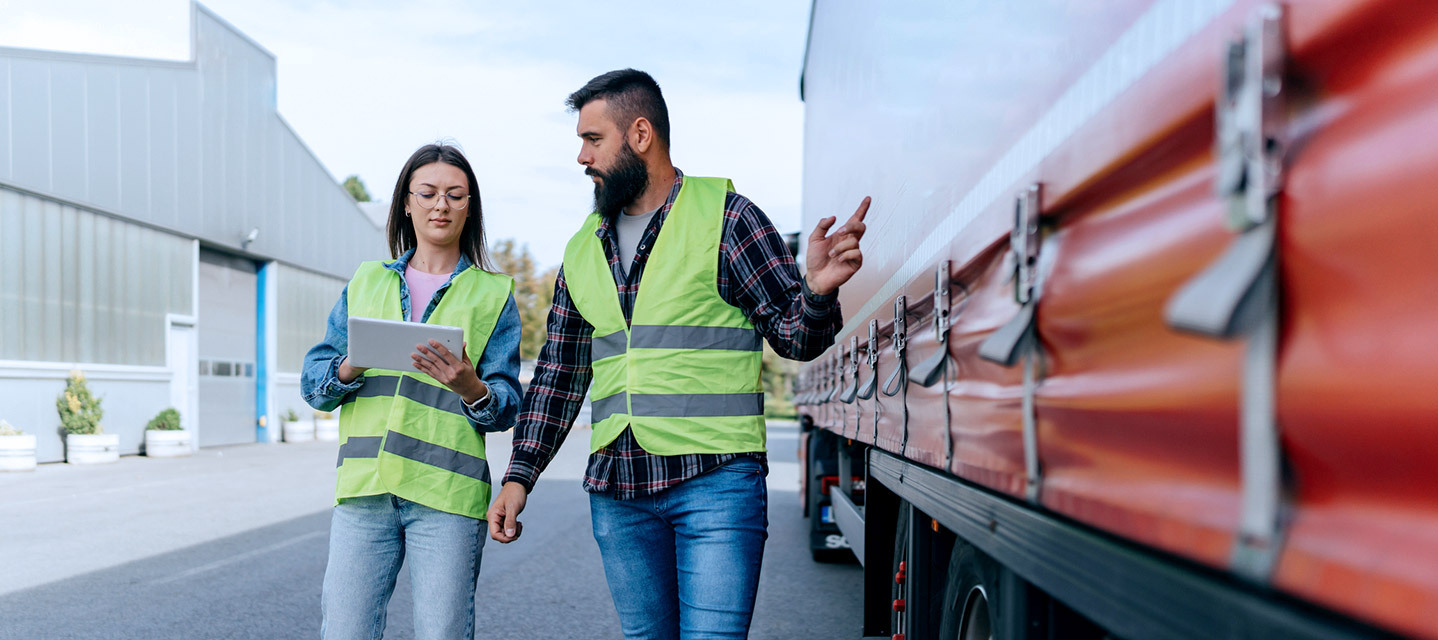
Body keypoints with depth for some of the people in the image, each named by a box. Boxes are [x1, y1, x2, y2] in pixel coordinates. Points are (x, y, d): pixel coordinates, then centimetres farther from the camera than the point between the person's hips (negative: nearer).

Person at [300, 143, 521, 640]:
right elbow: (313, 384, 12)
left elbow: (506, 407, 3)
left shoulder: (493, 294, 10)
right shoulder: (366, 282, 17)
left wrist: (470, 387, -19)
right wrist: (351, 367, -10)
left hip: (447, 493, -2)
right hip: (363, 487, 2)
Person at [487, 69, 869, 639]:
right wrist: (519, 475, 12)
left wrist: (818, 292, -25)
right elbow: (558, 376, 18)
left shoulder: (725, 217, -1)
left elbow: (795, 336, -2)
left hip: (716, 482, -5)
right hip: (616, 491, 5)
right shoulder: (584, 249, 14)